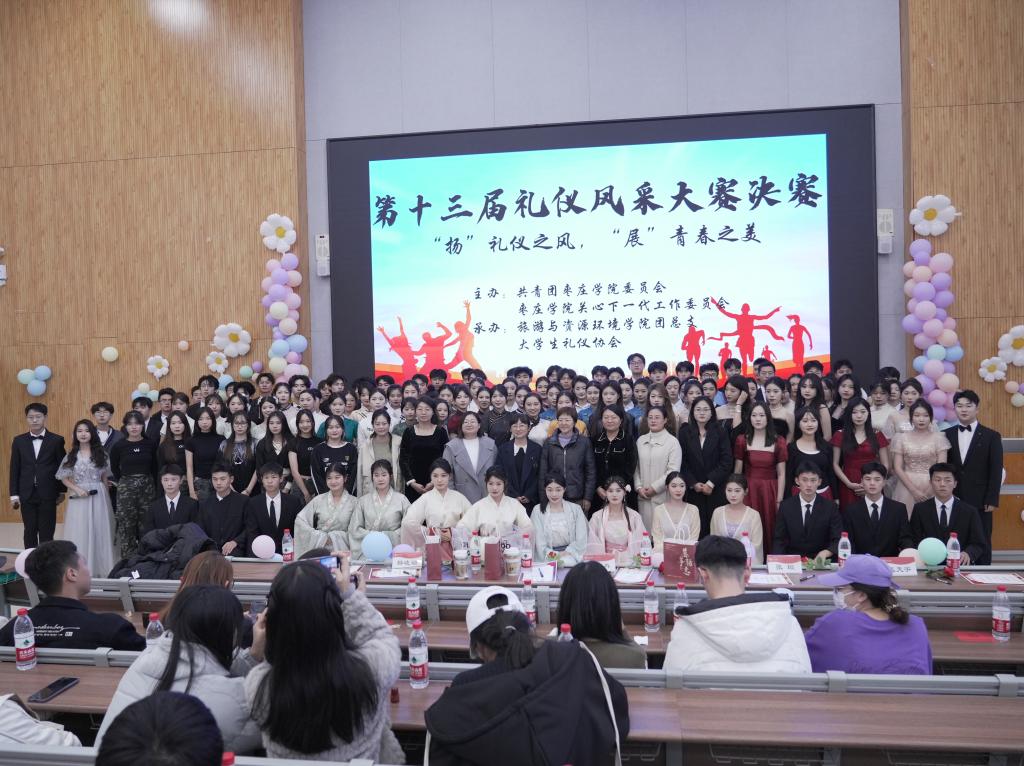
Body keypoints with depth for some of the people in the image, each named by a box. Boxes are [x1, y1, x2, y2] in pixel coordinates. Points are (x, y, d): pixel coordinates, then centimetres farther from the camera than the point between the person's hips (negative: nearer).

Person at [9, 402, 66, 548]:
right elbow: (14, 469, 6)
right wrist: (14, 494, 2)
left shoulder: (57, 440, -2)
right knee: (30, 532, 8)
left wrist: (62, 491, 2)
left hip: (48, 494, -2)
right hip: (26, 494, 2)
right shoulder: (19, 441, 5)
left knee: (46, 533, 2)